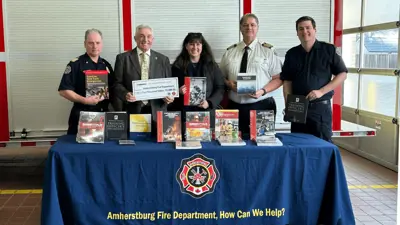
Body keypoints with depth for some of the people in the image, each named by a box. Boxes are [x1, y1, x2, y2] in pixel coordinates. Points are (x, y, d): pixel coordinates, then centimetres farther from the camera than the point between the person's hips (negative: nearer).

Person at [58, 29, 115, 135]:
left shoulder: (106, 65, 11)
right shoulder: (75, 64, -5)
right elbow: (64, 90, -10)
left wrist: (109, 96, -6)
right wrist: (84, 100, -20)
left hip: (103, 114, 5)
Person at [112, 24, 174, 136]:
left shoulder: (163, 59, 11)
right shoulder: (123, 58, 6)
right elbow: (117, 84, 3)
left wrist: (168, 96, -7)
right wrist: (126, 94, -16)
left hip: (157, 112, 2)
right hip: (132, 111, -1)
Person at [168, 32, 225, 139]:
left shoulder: (212, 65, 8)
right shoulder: (178, 66, 6)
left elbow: (220, 88, 5)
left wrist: (209, 103, -9)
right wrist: (178, 91, -12)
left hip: (206, 114, 1)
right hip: (183, 114, 0)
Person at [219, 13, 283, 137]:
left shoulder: (268, 51, 3)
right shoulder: (230, 52, 10)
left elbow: (278, 78, 1)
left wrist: (263, 91, -15)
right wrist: (228, 83, -8)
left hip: (262, 106, -2)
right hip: (235, 107, 2)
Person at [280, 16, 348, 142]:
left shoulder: (328, 50, 1)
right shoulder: (292, 54, 10)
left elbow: (342, 74, -1)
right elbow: (287, 81, 9)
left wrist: (321, 91, -12)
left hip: (321, 107, -3)